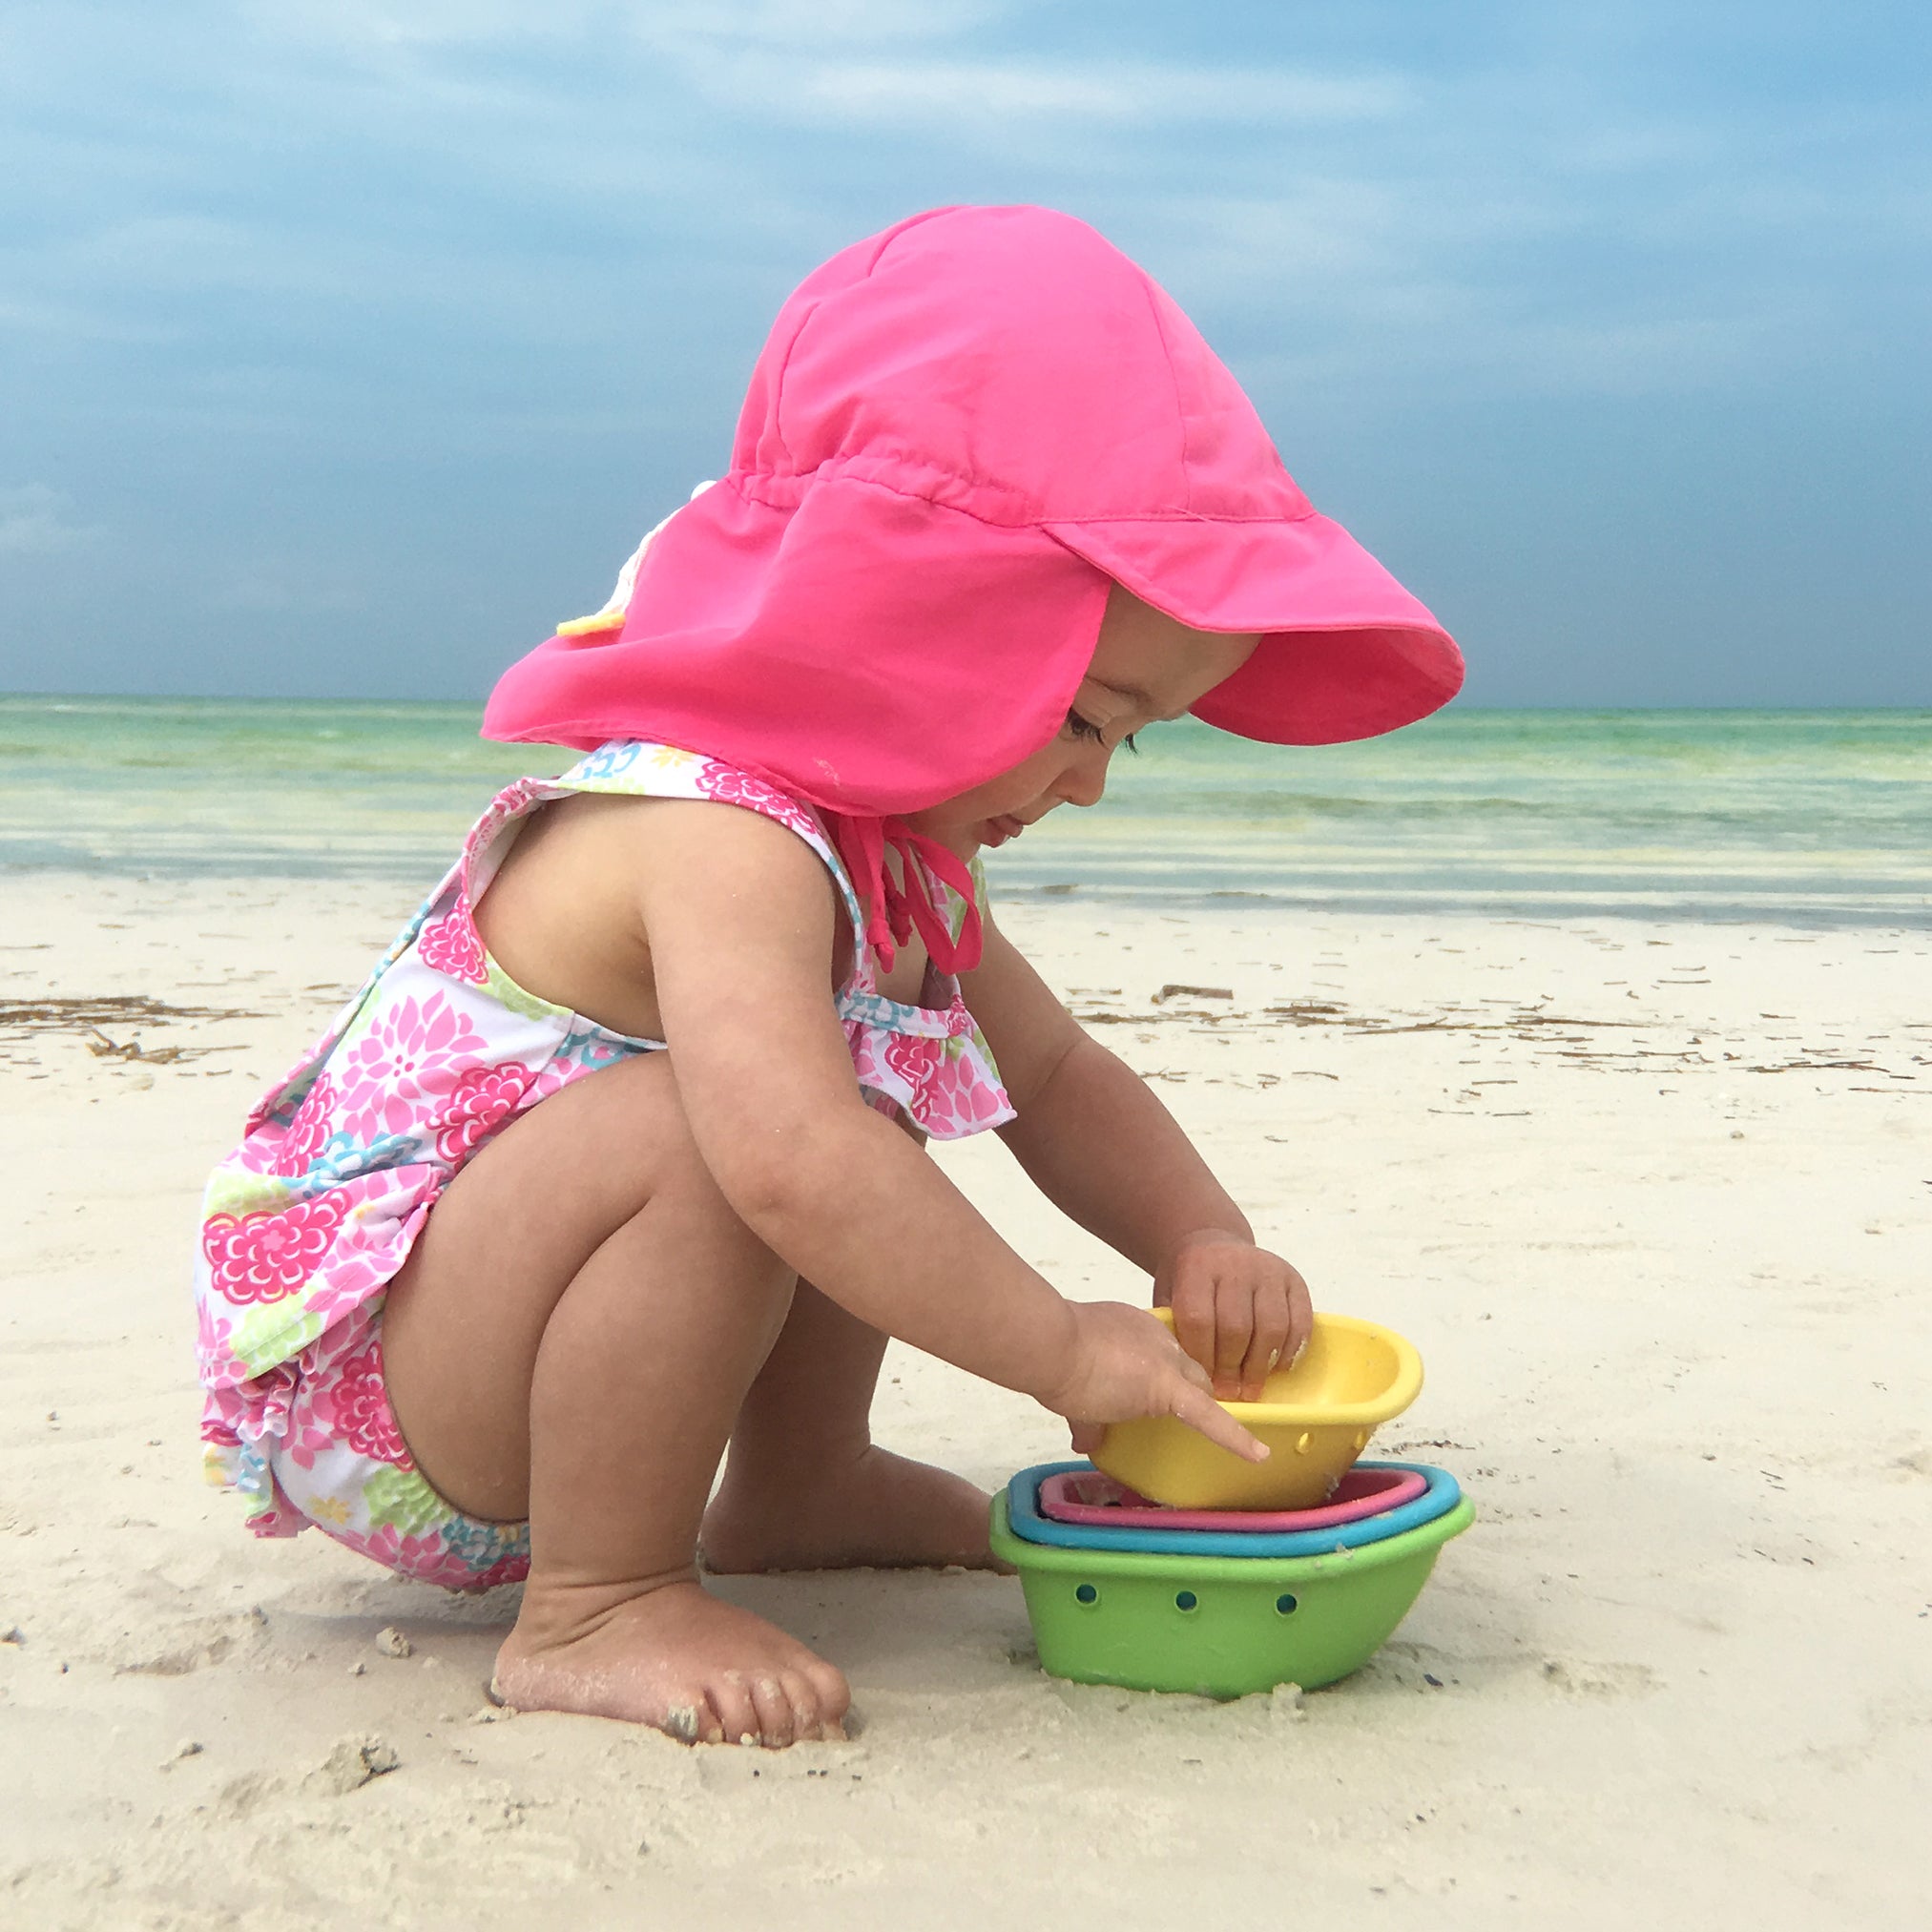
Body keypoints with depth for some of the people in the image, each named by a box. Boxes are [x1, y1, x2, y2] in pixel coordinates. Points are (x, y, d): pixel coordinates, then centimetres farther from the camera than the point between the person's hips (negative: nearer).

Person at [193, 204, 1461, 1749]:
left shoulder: (889, 851, 4)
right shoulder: (724, 843, -29)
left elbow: (1057, 1076, 13)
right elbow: (791, 1161, -44)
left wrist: (1205, 1243, -4)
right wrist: (1060, 1348, -34)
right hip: (354, 1381, -10)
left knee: (884, 1119, 11)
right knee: (704, 1131, -33)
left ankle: (800, 1489, 24)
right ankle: (593, 1608, -19)